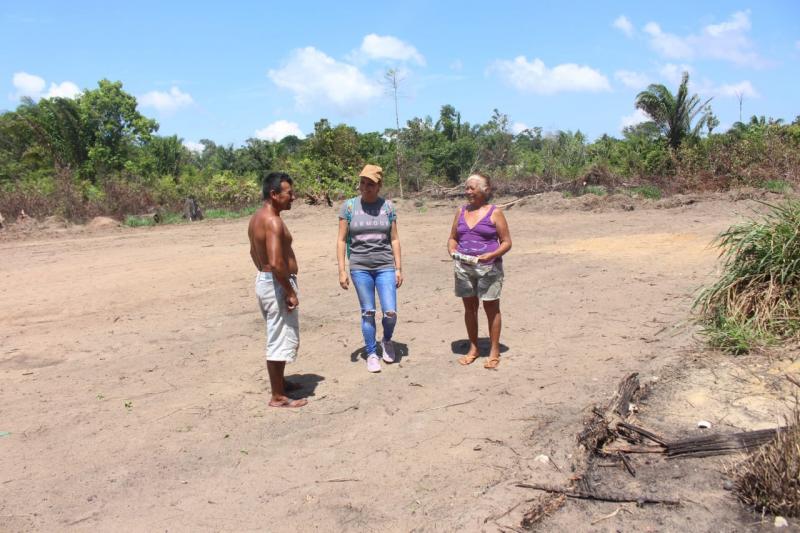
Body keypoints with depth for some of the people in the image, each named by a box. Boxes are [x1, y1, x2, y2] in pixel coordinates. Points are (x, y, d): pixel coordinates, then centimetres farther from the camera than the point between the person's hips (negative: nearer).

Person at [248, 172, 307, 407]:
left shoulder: (257, 217, 11)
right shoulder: (273, 221, -22)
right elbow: (276, 263, -29)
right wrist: (290, 292, -21)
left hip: (264, 280, 10)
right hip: (278, 284, -10)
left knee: (277, 336, 23)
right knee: (281, 339, -1)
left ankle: (279, 382, 38)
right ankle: (278, 397, 8)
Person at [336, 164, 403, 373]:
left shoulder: (387, 206, 2)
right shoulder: (349, 206, -2)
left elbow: (394, 239, 5)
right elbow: (341, 240, 0)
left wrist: (399, 268, 1)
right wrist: (342, 271, -5)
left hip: (385, 266, 1)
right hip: (360, 267, -1)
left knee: (390, 312, -4)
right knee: (368, 313, 4)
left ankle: (387, 340, 27)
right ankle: (372, 354, 21)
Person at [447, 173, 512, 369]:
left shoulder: (494, 213, -3)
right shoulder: (462, 212, 11)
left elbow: (506, 242, -4)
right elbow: (453, 238, 16)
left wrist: (491, 255, -20)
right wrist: (452, 251, -4)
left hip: (488, 267, -4)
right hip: (463, 267, 5)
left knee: (491, 308, 2)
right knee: (469, 307, 11)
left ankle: (494, 351, 12)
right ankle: (473, 348, 23)